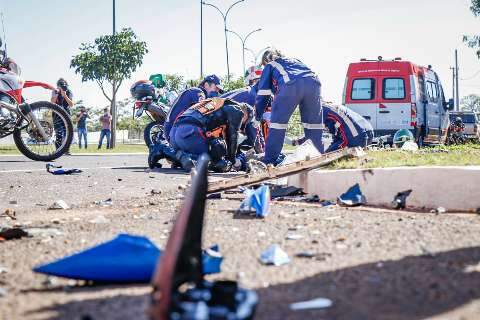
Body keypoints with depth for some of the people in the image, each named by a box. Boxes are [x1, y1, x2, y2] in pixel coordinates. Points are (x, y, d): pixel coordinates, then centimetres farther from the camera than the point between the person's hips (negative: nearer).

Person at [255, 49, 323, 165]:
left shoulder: (270, 65, 32)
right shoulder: (295, 61, 45)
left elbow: (263, 93, 24)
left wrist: (257, 117, 26)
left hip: (291, 84, -4)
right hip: (313, 83, 4)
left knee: (278, 120, 4)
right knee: (314, 121, 14)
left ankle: (270, 160, 2)